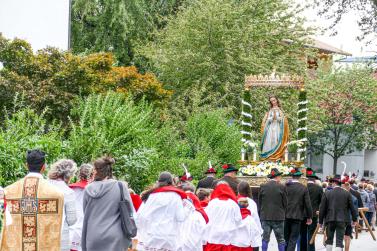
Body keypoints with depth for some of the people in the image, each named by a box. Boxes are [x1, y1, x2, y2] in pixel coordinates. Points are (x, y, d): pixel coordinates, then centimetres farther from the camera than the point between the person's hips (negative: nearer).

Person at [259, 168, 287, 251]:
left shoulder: (263, 187, 0)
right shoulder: (281, 187, -7)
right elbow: (285, 203, -2)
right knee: (280, 239, 5)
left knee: (265, 239, 5)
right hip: (278, 217, -2)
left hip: (265, 216, 2)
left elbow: (260, 202, 5)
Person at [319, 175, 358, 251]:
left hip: (330, 219, 0)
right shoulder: (347, 193, -3)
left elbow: (322, 209, -1)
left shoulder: (327, 193, -3)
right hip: (342, 219, 0)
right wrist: (354, 219, 13)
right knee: (339, 241, -1)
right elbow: (352, 208, 1)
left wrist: (320, 221, 7)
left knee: (329, 240, 15)